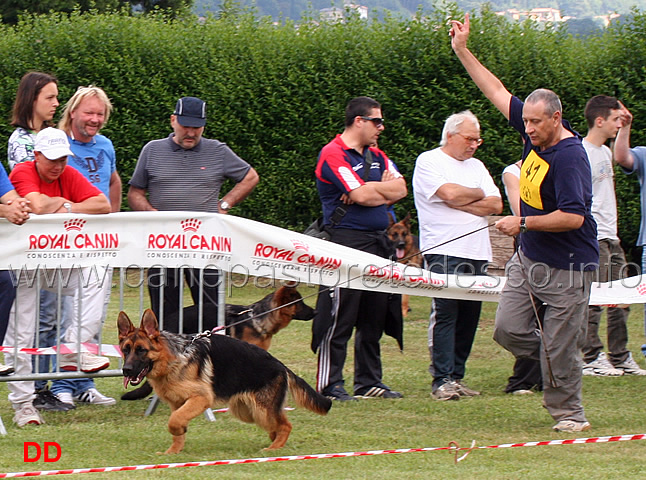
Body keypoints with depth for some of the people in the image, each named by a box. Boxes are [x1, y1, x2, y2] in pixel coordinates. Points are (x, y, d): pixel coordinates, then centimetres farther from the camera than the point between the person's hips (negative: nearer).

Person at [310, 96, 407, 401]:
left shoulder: (377, 156, 18)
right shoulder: (333, 155, -9)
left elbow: (400, 189, 7)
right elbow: (360, 195, -18)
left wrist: (372, 190, -10)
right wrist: (384, 188, 1)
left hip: (378, 242, 8)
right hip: (346, 240, -8)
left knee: (375, 317, 11)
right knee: (339, 318, -7)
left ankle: (369, 382, 18)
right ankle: (329, 385, -4)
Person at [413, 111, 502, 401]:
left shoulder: (477, 167, 20)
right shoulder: (429, 162, 1)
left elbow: (495, 205, 7)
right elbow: (450, 193, -15)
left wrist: (460, 202, -6)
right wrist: (478, 194, 3)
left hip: (477, 254, 7)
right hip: (444, 251, -7)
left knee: (469, 317, 4)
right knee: (445, 314, -12)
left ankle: (456, 377, 10)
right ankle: (442, 380, -13)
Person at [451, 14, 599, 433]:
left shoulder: (570, 157, -22)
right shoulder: (537, 135, 2)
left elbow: (573, 217, -26)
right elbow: (499, 93, 12)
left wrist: (523, 222, -18)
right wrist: (463, 52, 12)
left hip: (567, 267, -8)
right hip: (529, 258, 8)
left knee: (559, 349, -3)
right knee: (508, 328, 2)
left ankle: (569, 414, 12)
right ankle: (553, 362, 25)